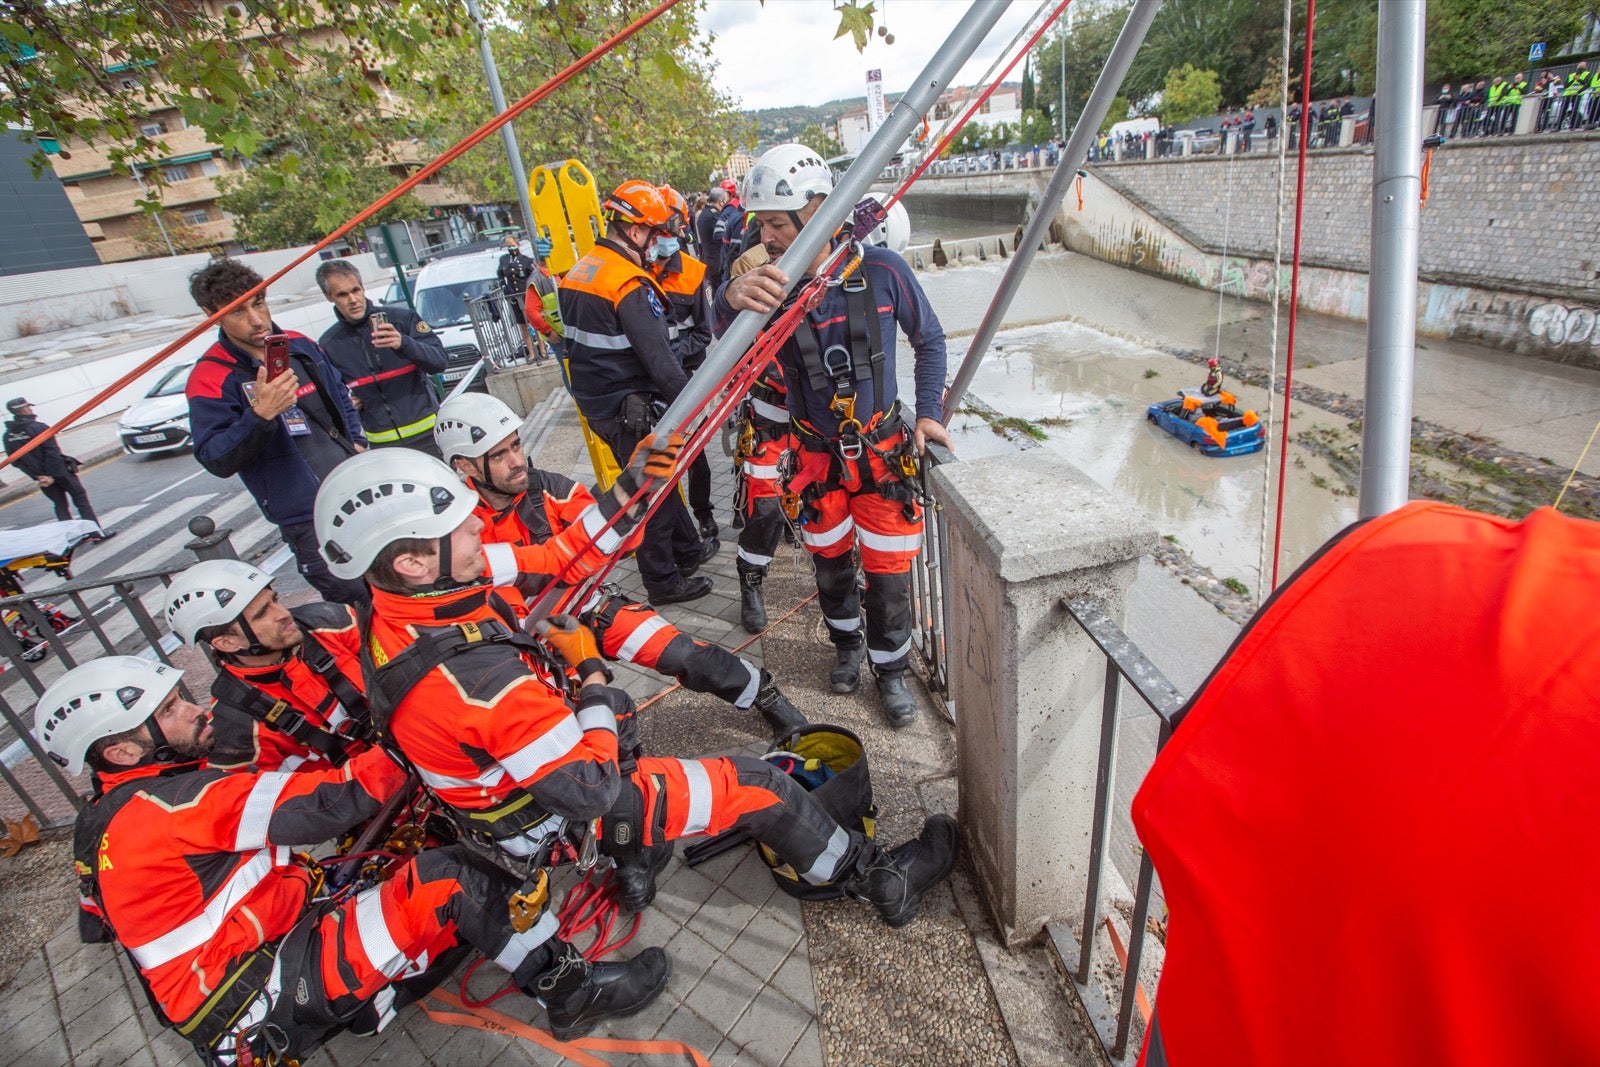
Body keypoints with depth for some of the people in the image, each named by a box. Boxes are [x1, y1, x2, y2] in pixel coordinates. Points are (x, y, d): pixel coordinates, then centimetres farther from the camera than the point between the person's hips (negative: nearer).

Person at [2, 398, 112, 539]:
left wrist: (37, 476, -2)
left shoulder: (8, 436, 2)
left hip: (41, 476, 5)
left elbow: (16, 461, 0)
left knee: (60, 506, 15)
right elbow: (53, 453, -20)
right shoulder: (39, 427, -16)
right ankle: (97, 534, 1)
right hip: (59, 471, -5)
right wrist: (53, 475, -14)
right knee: (81, 500, 3)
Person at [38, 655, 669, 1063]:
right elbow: (320, 806, -24)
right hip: (266, 1011, -9)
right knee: (446, 880, -23)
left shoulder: (115, 815, 11)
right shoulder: (162, 805, -21)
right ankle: (570, 990, -9)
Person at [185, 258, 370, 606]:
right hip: (309, 521, -6)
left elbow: (341, 397, 23)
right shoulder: (211, 378, -11)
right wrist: (259, 415, -31)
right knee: (358, 608, -3)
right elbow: (217, 460, -16)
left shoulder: (301, 346, 7)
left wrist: (357, 441, 8)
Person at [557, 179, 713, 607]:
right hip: (630, 411, -9)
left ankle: (688, 550, 38)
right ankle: (663, 583, 18)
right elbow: (658, 358, -25)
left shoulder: (579, 271, 9)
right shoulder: (630, 284, -21)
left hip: (596, 402, 9)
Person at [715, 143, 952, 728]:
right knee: (830, 563, 18)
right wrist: (733, 299, -56)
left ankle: (891, 669, 31)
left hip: (883, 452, -1)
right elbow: (729, 335, -34)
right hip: (818, 457, 1)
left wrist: (929, 413, -3)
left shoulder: (880, 270, -15)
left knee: (889, 571, 6)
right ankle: (846, 643, 47)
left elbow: (930, 339, 1)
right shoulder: (769, 285, -14)